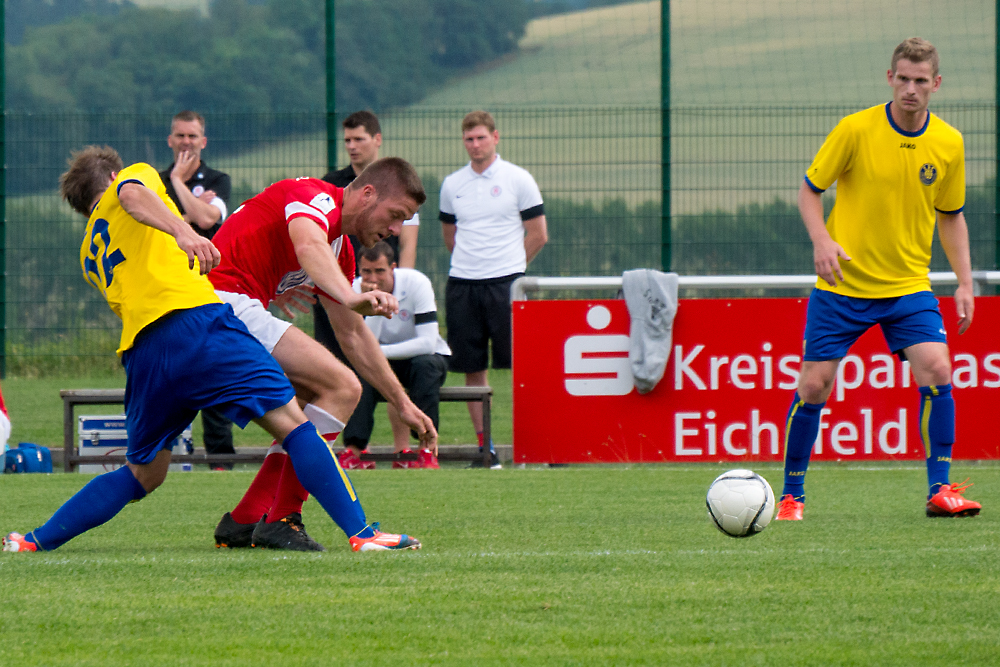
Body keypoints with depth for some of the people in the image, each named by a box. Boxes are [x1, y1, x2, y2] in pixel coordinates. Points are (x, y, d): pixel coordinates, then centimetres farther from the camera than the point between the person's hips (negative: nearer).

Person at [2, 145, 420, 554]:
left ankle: (38, 540, 17)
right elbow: (132, 194, -8)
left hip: (139, 350, 6)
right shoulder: (136, 176, 18)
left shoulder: (91, 254, 32)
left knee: (144, 474, 21)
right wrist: (183, 232, -26)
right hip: (190, 318, -6)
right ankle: (360, 533, -17)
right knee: (291, 421, -7)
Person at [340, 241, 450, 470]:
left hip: (426, 358, -2)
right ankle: (355, 451, -33)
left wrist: (379, 352, -30)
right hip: (384, 363, 2)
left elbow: (428, 343, -29)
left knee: (425, 364, -36)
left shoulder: (416, 283, -22)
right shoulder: (355, 290, -14)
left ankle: (428, 452, -33)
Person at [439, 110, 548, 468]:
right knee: (471, 367, 3)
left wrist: (508, 264, 7)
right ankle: (483, 445, 8)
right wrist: (471, 261, 14)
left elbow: (538, 235, 3)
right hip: (462, 284, 4)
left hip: (506, 284, -4)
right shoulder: (452, 185, 12)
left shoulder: (518, 180, 1)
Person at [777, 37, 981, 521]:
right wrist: (821, 240, -20)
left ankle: (940, 491, -10)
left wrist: (965, 282, 5)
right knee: (814, 386, -3)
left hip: (908, 285, 2)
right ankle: (791, 495, 14)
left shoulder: (948, 144, -1)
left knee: (937, 371, -17)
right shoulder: (856, 130, -11)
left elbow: (950, 215, 13)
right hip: (842, 283, -2)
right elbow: (809, 190, -2)